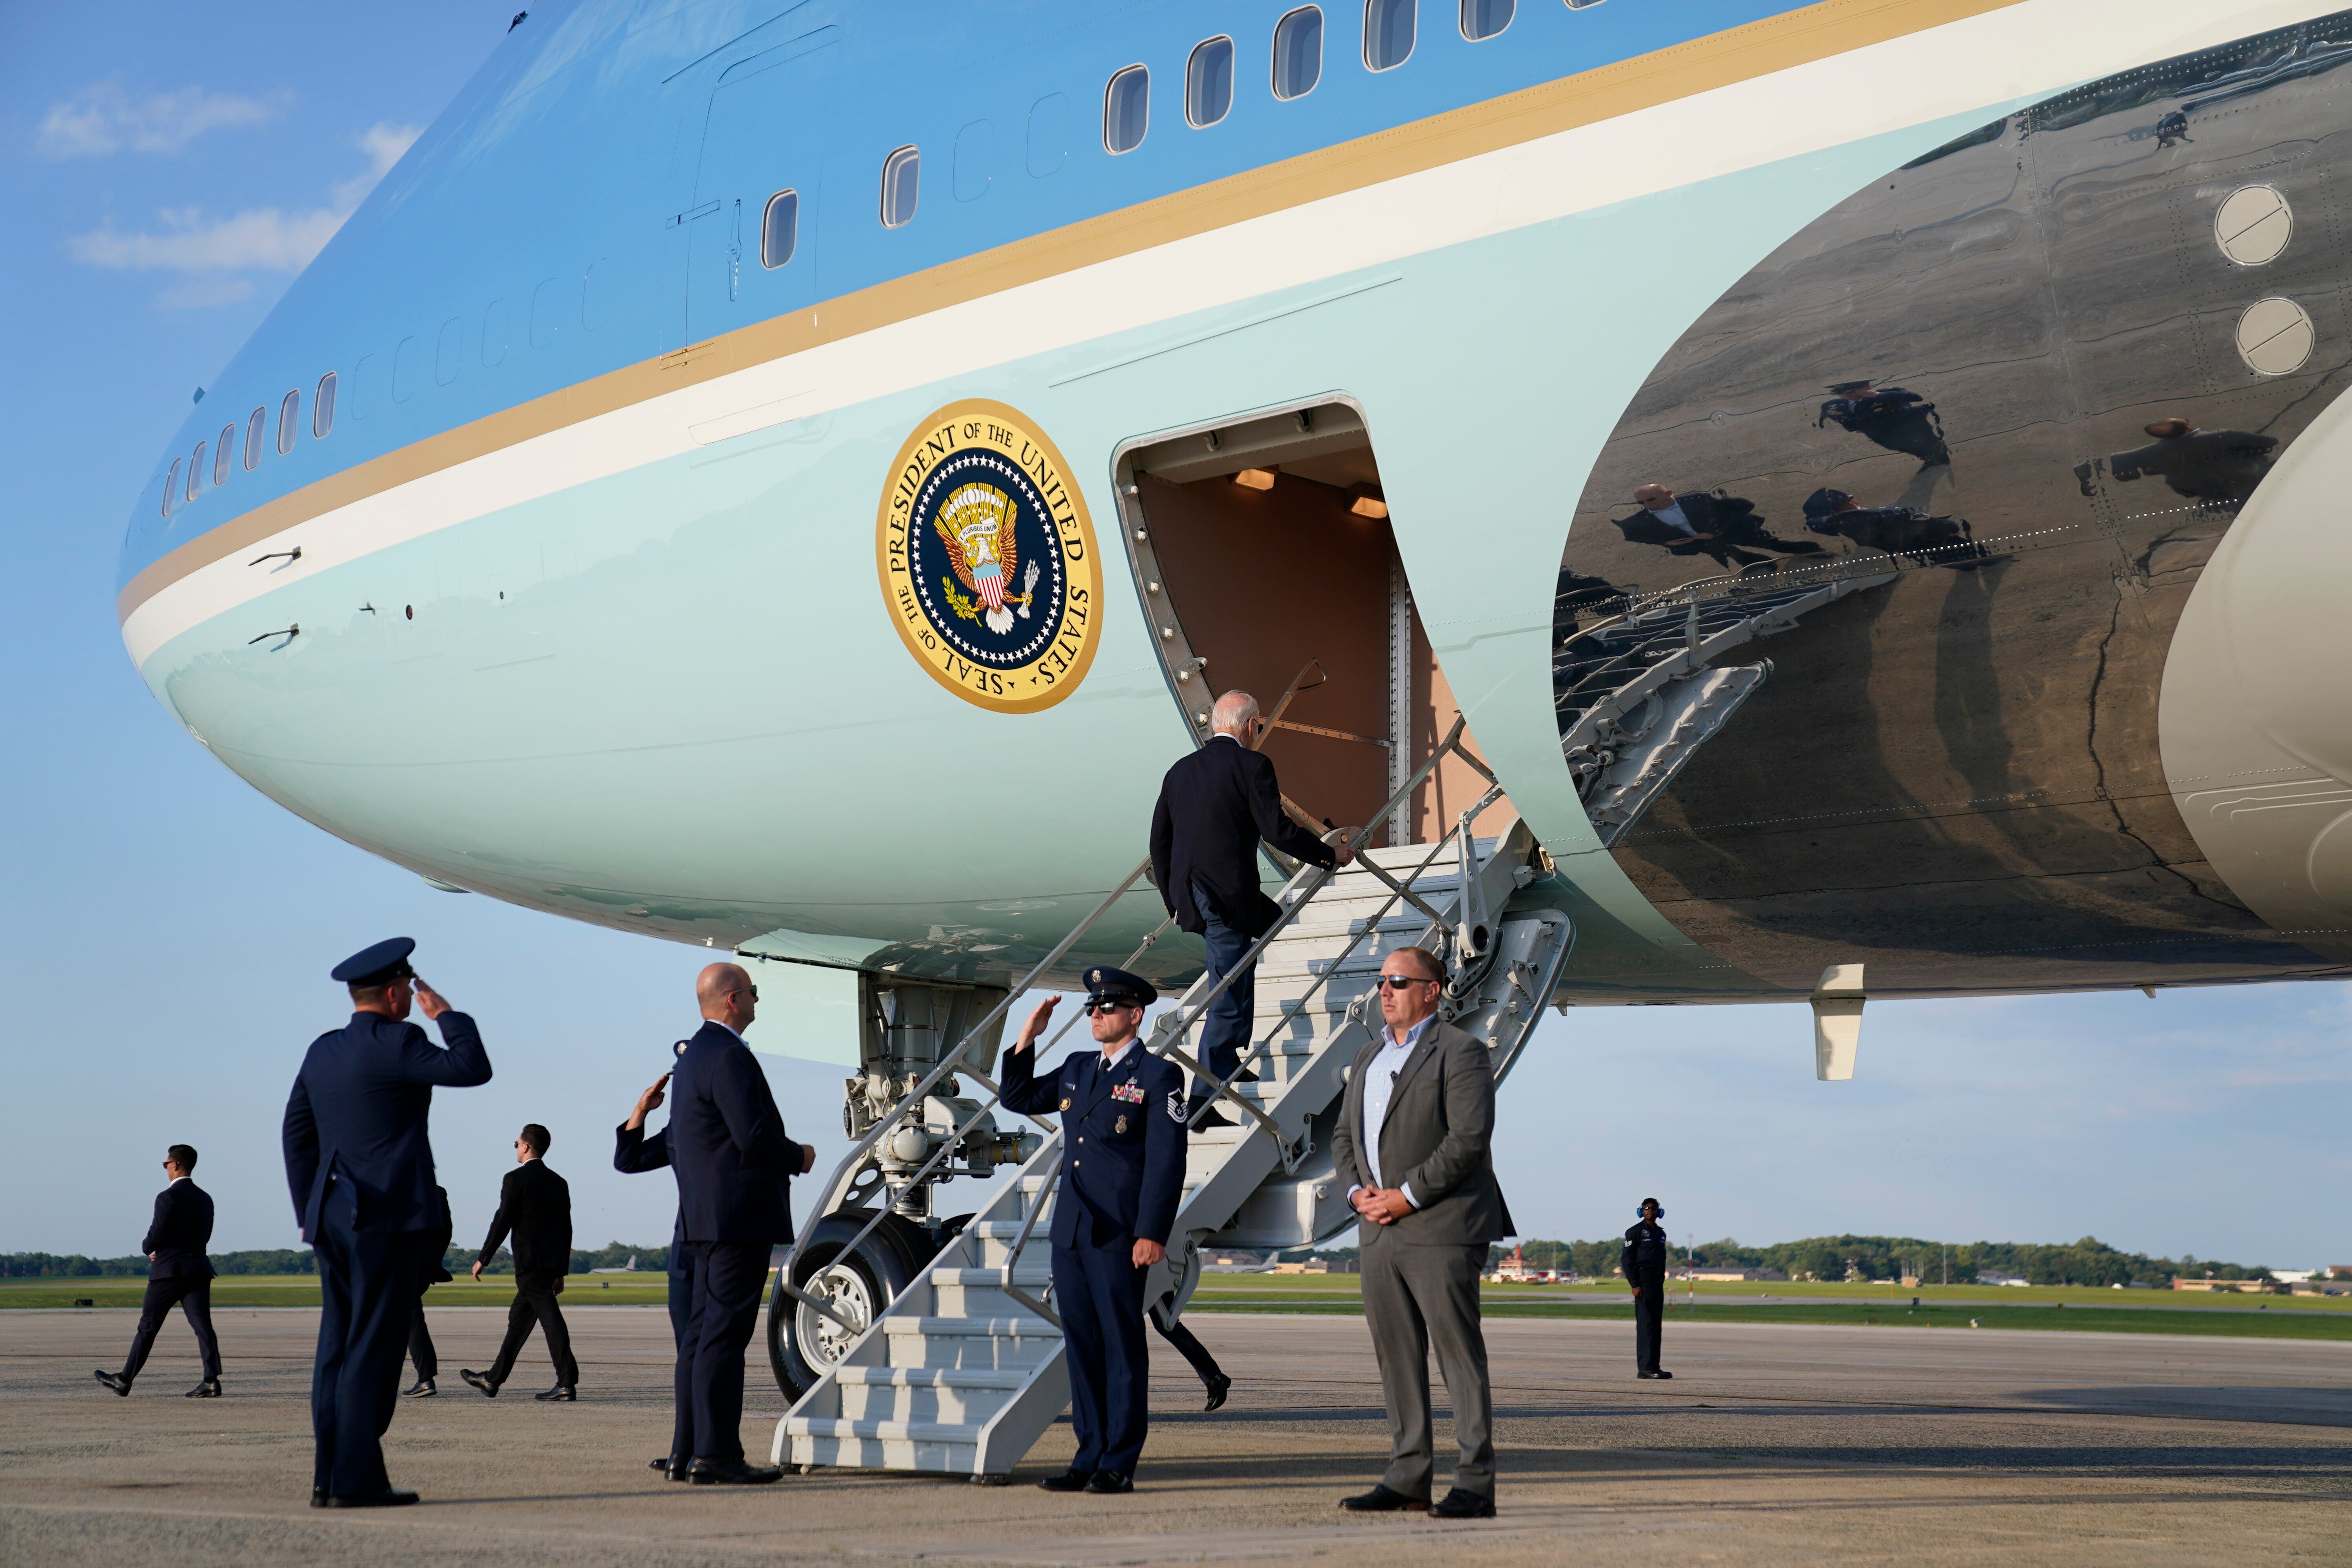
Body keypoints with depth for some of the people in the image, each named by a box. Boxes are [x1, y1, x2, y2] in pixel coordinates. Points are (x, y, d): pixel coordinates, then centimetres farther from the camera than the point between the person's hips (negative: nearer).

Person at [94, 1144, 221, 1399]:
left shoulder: (168, 1198, -11)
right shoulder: (205, 1199, 11)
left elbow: (156, 1237, -15)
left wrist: (147, 1249, 9)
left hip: (169, 1272, -6)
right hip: (199, 1269, 6)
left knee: (147, 1327, 5)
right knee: (203, 1325, -2)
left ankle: (124, 1380, 16)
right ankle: (212, 1380, -13)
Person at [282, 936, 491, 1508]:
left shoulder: (322, 1052, 14)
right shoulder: (395, 1044, -10)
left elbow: (296, 1134, 17)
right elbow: (473, 1069, -14)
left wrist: (310, 1214, 20)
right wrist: (446, 1015, 0)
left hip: (334, 1217, 8)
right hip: (391, 1216, -8)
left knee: (338, 1348, 9)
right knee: (372, 1349, -6)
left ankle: (329, 1477, 9)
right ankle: (355, 1480, -6)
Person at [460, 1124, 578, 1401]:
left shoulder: (516, 1179, -7)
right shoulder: (558, 1182, 14)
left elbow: (502, 1222, -9)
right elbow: (566, 1229, 15)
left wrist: (483, 1259, 0)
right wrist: (561, 1271, 20)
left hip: (530, 1263, -7)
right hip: (553, 1262, 7)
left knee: (550, 1318, -11)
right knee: (519, 1318, 16)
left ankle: (567, 1383, -16)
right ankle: (493, 1380, 25)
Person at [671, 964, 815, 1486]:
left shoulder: (693, 1055, 18)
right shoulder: (729, 1056, -14)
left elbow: (677, 1144, 23)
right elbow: (753, 1137, -22)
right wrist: (799, 1158, -4)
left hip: (703, 1218, 10)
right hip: (739, 1216, -10)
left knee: (706, 1334, 11)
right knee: (724, 1334, -9)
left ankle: (702, 1452, 14)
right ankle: (716, 1455, -9)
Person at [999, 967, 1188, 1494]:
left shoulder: (1159, 1076, -4)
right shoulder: (1077, 1069, 16)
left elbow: (1167, 1161, -9)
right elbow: (1018, 1099, 25)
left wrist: (1152, 1234, -16)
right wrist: (1027, 1039, 13)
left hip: (1119, 1234, -7)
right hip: (1070, 1232, 7)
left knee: (1122, 1346, -1)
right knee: (1082, 1346, 9)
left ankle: (1119, 1465, 3)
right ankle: (1090, 1457, 15)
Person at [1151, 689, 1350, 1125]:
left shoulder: (1180, 770, 13)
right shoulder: (1252, 765, -7)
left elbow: (1159, 841, 16)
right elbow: (1279, 831, -12)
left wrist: (1172, 899, 26)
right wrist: (1330, 854, 2)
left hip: (1189, 896, 8)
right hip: (1230, 896, -8)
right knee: (1229, 999, -2)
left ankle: (1228, 1060, 29)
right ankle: (1202, 1102, -2)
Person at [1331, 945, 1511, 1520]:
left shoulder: (1460, 1053, -5)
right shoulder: (1369, 1056, 19)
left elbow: (1469, 1139, -15)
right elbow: (1344, 1135, 19)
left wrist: (1407, 1195, -16)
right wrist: (1359, 1190, 0)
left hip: (1441, 1229, -8)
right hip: (1380, 1233, 8)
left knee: (1460, 1355, -6)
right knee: (1397, 1358, 9)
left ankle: (1476, 1485, -4)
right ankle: (1408, 1479, 15)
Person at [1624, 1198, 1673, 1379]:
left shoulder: (1661, 1233, 17)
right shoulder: (1635, 1232, -5)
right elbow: (1627, 1261, -8)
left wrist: (1662, 1282, 15)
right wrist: (1635, 1285, -15)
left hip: (1658, 1282, 8)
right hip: (1643, 1281, -8)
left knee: (1656, 1327, 8)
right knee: (1646, 1325, -11)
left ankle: (1653, 1367, 11)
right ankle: (1646, 1367, -13)